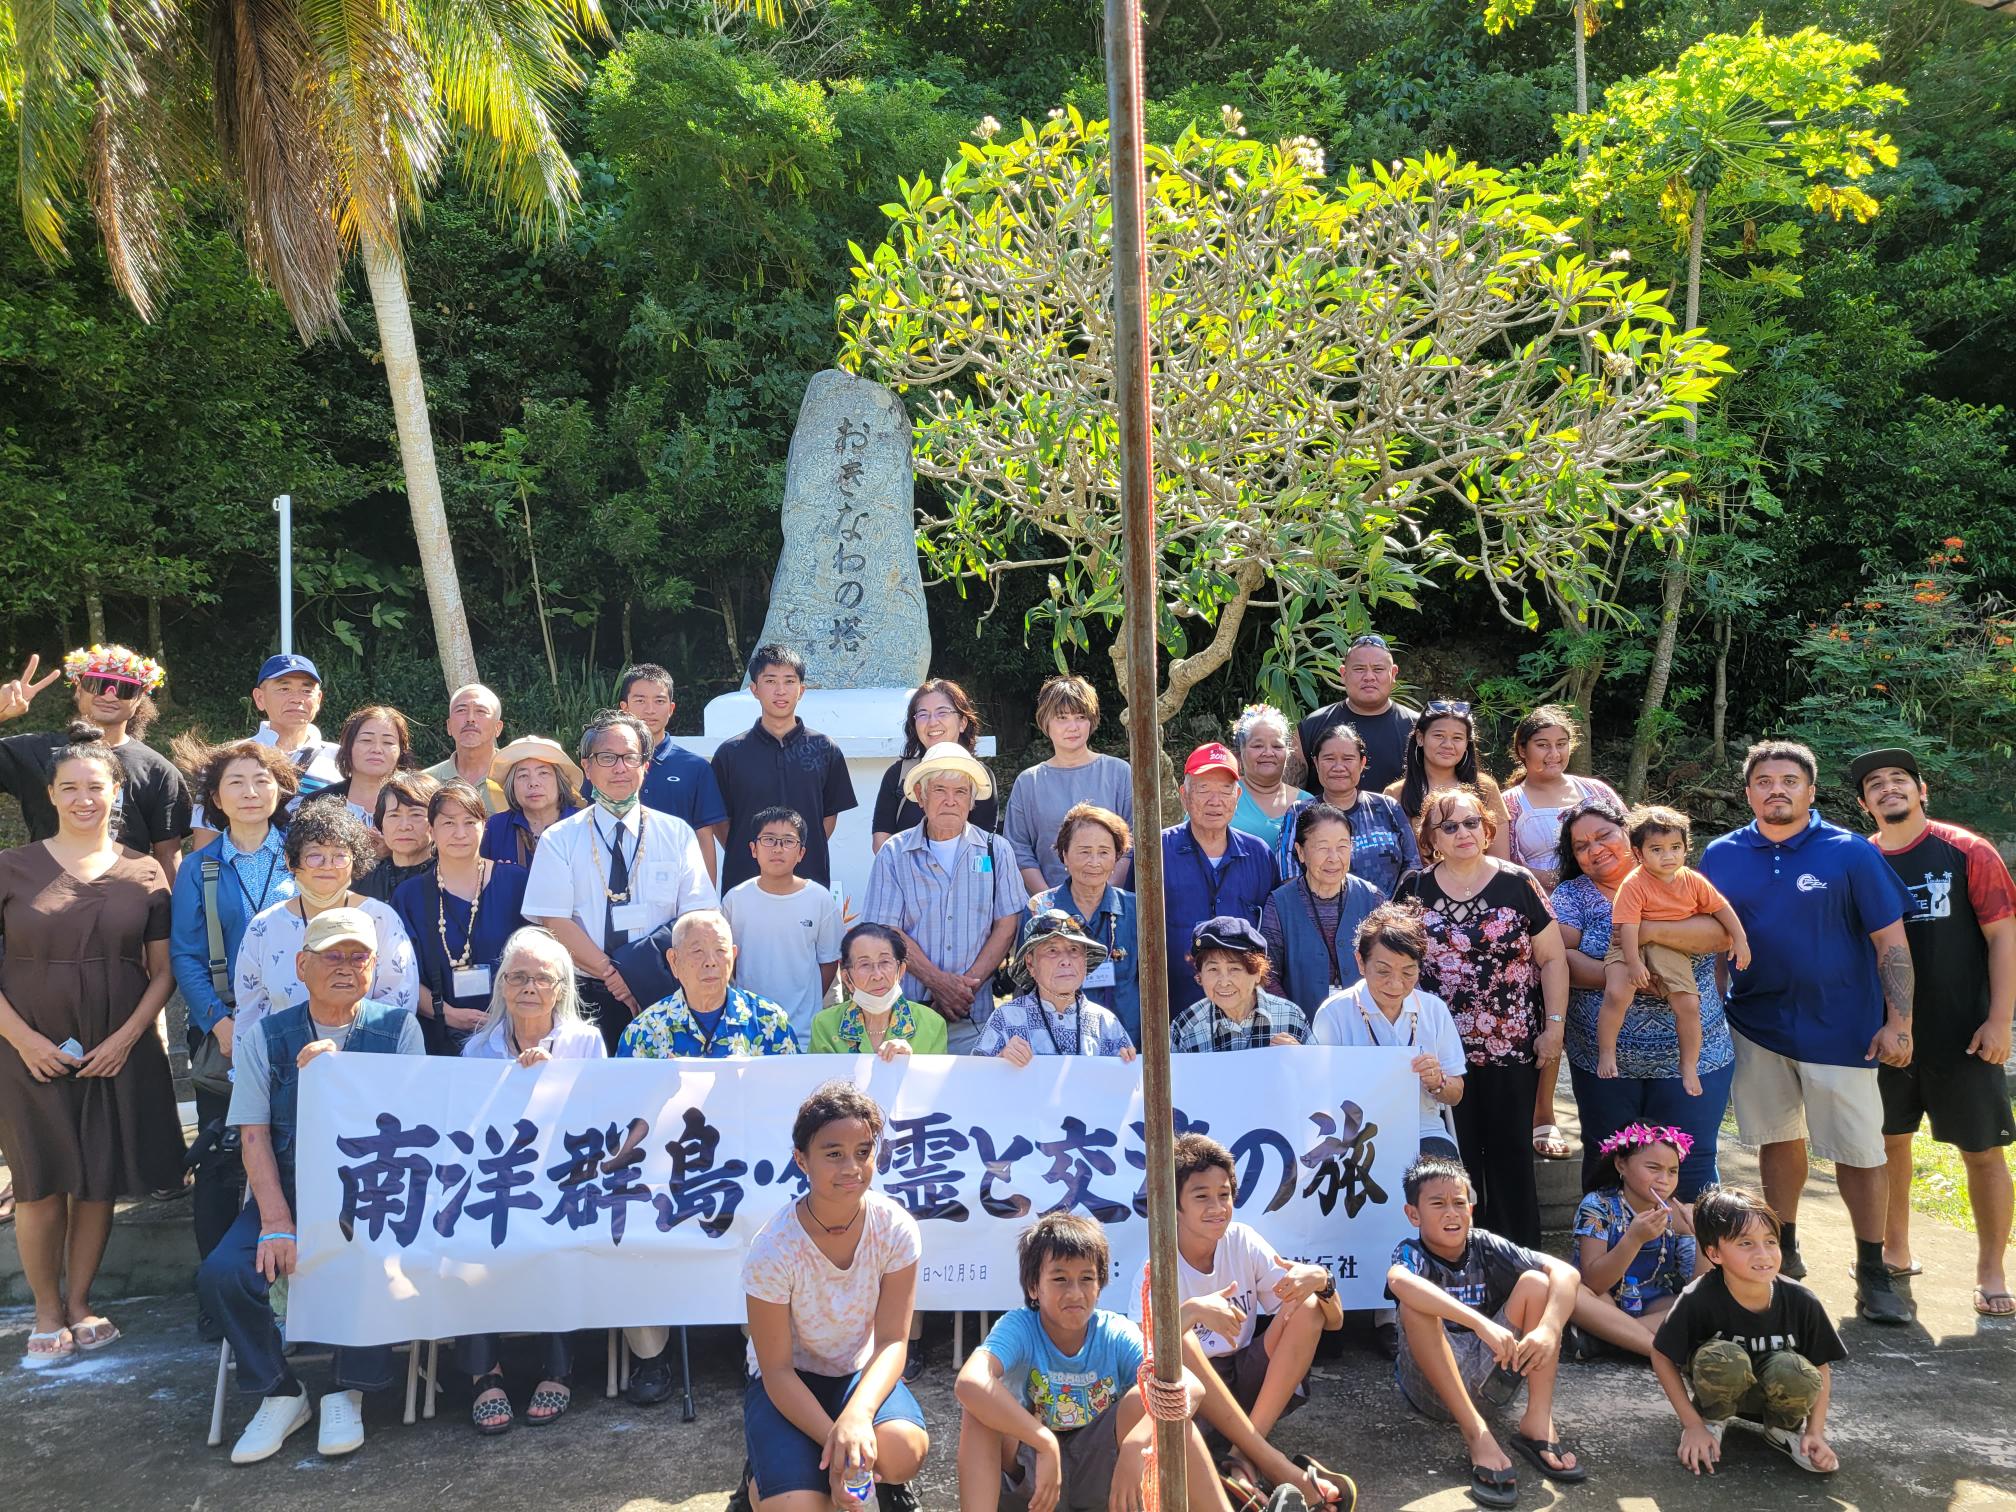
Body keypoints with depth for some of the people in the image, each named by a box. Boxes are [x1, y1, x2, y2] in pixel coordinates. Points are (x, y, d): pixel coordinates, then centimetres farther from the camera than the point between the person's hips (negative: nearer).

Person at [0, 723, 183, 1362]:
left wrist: (126, 1037, -8)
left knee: (100, 1183, 7)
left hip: (119, 1055, 1)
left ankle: (79, 1305, 24)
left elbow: (163, 971, 4)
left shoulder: (143, 874, 3)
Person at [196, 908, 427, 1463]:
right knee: (221, 1274, -21)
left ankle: (346, 1392, -3)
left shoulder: (398, 1028, 2)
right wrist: (276, 1223, -13)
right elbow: (255, 1137, 0)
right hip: (287, 1190, 2)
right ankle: (280, 1394, 3)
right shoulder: (265, 1036, 6)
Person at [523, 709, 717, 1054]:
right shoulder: (559, 840, 3)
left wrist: (641, 977, -15)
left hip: (662, 997, 0)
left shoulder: (677, 835, 5)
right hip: (585, 996, 0)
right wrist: (610, 973, -15)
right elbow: (556, 924, -4)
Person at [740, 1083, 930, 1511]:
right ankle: (762, 1474, 10)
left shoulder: (896, 1229, -18)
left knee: (902, 1451, -31)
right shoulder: (772, 1250, -24)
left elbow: (892, 1342, -17)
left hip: (861, 1374, 2)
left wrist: (856, 1414, -36)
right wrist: (833, 1441, -29)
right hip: (789, 1381, -1)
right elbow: (777, 1370, -17)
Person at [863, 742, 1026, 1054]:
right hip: (907, 1007, 0)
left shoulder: (996, 851, 7)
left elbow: (1007, 925, 3)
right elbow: (888, 932, -2)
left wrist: (968, 984, -9)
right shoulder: (894, 855, 4)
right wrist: (938, 982, -12)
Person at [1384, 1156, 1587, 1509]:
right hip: (1433, 1385, -4)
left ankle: (1538, 1422, -18)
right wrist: (1482, 1323, -50)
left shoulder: (1486, 1247, -2)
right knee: (1416, 1303, -31)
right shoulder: (1412, 1253, -13)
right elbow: (1398, 1281, -41)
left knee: (1535, 1281, -11)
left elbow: (1566, 1272, -14)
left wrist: (1549, 1329, -33)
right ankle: (1478, 1435, -34)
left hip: (1490, 1373, 4)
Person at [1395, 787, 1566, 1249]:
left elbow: (1552, 958, 1)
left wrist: (1554, 1025, -4)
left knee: (1510, 1157, 6)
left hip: (1512, 1048, -1)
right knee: (1454, 1161, 6)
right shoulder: (1414, 890, 4)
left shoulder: (1517, 884, -1)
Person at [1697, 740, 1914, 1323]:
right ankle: (1785, 1252, 29)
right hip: (1756, 1024, 3)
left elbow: (1890, 941, -5)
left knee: (1859, 1150, 0)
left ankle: (1873, 1273, 14)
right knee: (1779, 1140, 14)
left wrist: (1898, 1023, -10)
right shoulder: (1721, 856, 2)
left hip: (1840, 1028, -3)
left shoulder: (1850, 853, -6)